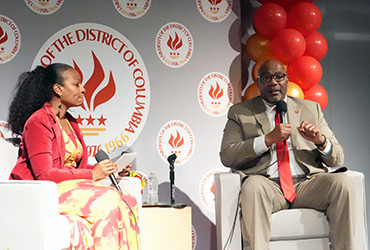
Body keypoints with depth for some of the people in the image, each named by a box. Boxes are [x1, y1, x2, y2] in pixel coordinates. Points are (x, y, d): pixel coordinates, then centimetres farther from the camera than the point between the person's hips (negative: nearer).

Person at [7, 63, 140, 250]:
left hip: (68, 186, 8)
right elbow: (44, 175, -17)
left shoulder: (70, 123, 17)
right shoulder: (38, 122, -10)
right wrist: (92, 174, -16)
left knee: (126, 201, -18)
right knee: (105, 202, -29)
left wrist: (110, 170, 3)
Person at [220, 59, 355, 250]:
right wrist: (268, 139, -12)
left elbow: (337, 160, 16)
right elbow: (226, 156, 0)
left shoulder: (310, 108, 21)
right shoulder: (240, 112, 15)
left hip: (307, 184, 2)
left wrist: (321, 141, -7)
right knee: (253, 185, -36)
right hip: (268, 186, -2)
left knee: (341, 182, -28)